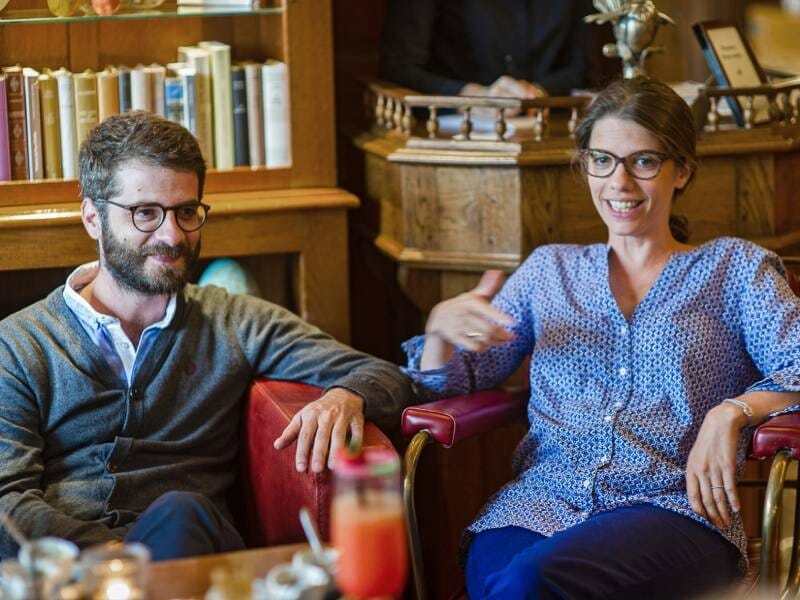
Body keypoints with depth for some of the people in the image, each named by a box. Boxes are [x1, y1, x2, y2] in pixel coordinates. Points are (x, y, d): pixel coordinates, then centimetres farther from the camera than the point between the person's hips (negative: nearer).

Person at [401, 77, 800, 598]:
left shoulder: (733, 267, 16)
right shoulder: (550, 269, 24)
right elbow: (450, 380, 19)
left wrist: (732, 410, -16)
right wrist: (443, 325, -2)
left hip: (672, 509, -2)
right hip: (541, 501, 3)